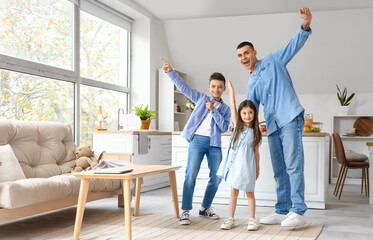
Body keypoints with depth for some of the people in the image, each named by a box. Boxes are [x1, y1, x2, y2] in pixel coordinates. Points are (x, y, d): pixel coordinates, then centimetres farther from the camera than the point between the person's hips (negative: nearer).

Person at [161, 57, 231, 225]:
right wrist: (170, 72, -2)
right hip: (198, 139, -2)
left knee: (217, 177, 2)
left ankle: (205, 208, 21)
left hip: (214, 143, 2)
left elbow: (224, 127, 0)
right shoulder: (201, 98, 13)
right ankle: (185, 211, -7)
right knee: (191, 175, -12)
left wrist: (213, 110, -8)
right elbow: (183, 87, 9)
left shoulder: (225, 109, 14)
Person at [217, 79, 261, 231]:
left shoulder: (255, 132, 2)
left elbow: (256, 151, 6)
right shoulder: (238, 126, 3)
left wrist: (257, 168, 7)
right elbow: (233, 107, -2)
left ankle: (252, 220, 14)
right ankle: (230, 219, 14)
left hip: (247, 164, -1)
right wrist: (231, 90, -5)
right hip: (234, 162, 1)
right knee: (233, 191, 7)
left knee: (249, 192, 6)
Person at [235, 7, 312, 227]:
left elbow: (295, 45, 0)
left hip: (290, 119, -7)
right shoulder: (251, 84, 23)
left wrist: (306, 25, -17)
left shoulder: (273, 61, 9)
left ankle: (298, 212, -11)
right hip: (273, 127, 7)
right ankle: (282, 211, 12)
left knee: (293, 166, -11)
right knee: (279, 171, 8)